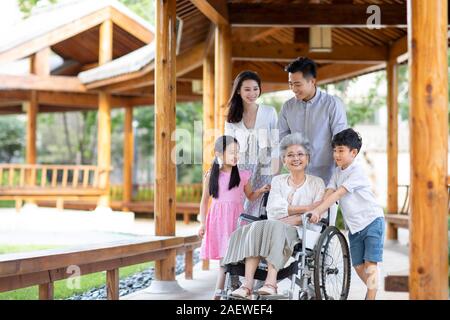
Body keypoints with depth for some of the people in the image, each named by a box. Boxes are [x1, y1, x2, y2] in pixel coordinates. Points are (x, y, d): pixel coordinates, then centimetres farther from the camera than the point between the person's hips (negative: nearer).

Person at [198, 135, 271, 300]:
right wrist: (202, 223, 4)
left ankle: (217, 294, 0)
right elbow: (205, 200, 9)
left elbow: (250, 196, 17)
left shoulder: (242, 175, 5)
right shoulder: (211, 176, 4)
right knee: (223, 257, -1)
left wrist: (261, 190, -3)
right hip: (218, 218, 0)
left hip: (235, 218, 0)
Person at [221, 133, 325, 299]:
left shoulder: (317, 183, 11)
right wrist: (306, 208, -9)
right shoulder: (278, 181, 19)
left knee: (275, 227, -34)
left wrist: (291, 220, -16)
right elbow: (274, 209, 0)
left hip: (304, 234, -3)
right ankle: (247, 284, -41)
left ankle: (271, 283, -44)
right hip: (279, 229, 3)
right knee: (256, 228, -30)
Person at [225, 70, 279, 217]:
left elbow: (275, 145, 1)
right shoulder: (232, 118, 9)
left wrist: (274, 176, -6)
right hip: (240, 171, 2)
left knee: (259, 215, -5)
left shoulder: (269, 112, 2)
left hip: (264, 170, -2)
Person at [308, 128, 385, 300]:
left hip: (372, 221, -7)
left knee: (370, 263, -10)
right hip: (354, 226, 8)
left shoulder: (357, 171, -14)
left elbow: (338, 194, -24)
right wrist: (316, 212, -19)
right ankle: (373, 291, 28)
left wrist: (318, 210, -31)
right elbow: (328, 194, -2)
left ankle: (370, 297, -9)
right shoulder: (337, 172, 10)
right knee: (358, 266, 9)